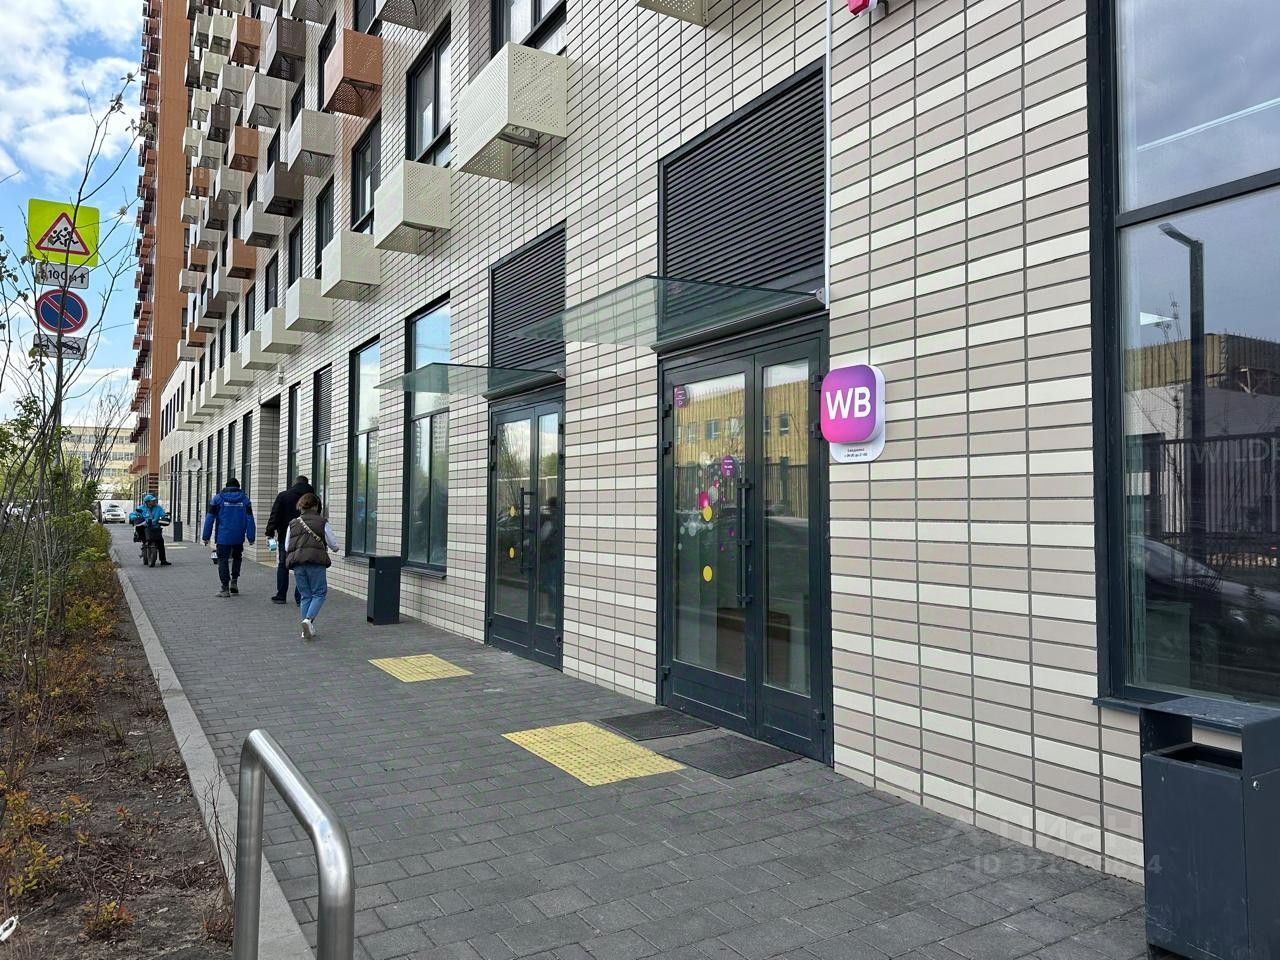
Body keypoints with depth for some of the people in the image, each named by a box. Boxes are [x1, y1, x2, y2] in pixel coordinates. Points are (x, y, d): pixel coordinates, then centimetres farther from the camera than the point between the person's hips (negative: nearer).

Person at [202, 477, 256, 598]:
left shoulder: (218, 498, 1)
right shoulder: (244, 499, 5)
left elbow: (210, 518, -1)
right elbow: (250, 519, 2)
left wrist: (206, 536, 2)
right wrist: (251, 537, 4)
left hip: (223, 537, -2)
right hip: (239, 537, 2)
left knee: (223, 560, 3)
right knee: (237, 557, 23)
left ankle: (225, 588, 1)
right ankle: (234, 581, 13)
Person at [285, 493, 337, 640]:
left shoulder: (293, 523, 11)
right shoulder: (322, 523, 2)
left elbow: (287, 547, 11)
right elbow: (334, 545, 3)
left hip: (297, 563, 4)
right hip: (316, 562, -4)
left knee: (305, 595, 12)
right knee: (319, 593, 6)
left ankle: (307, 630, 11)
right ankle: (309, 619, -16)